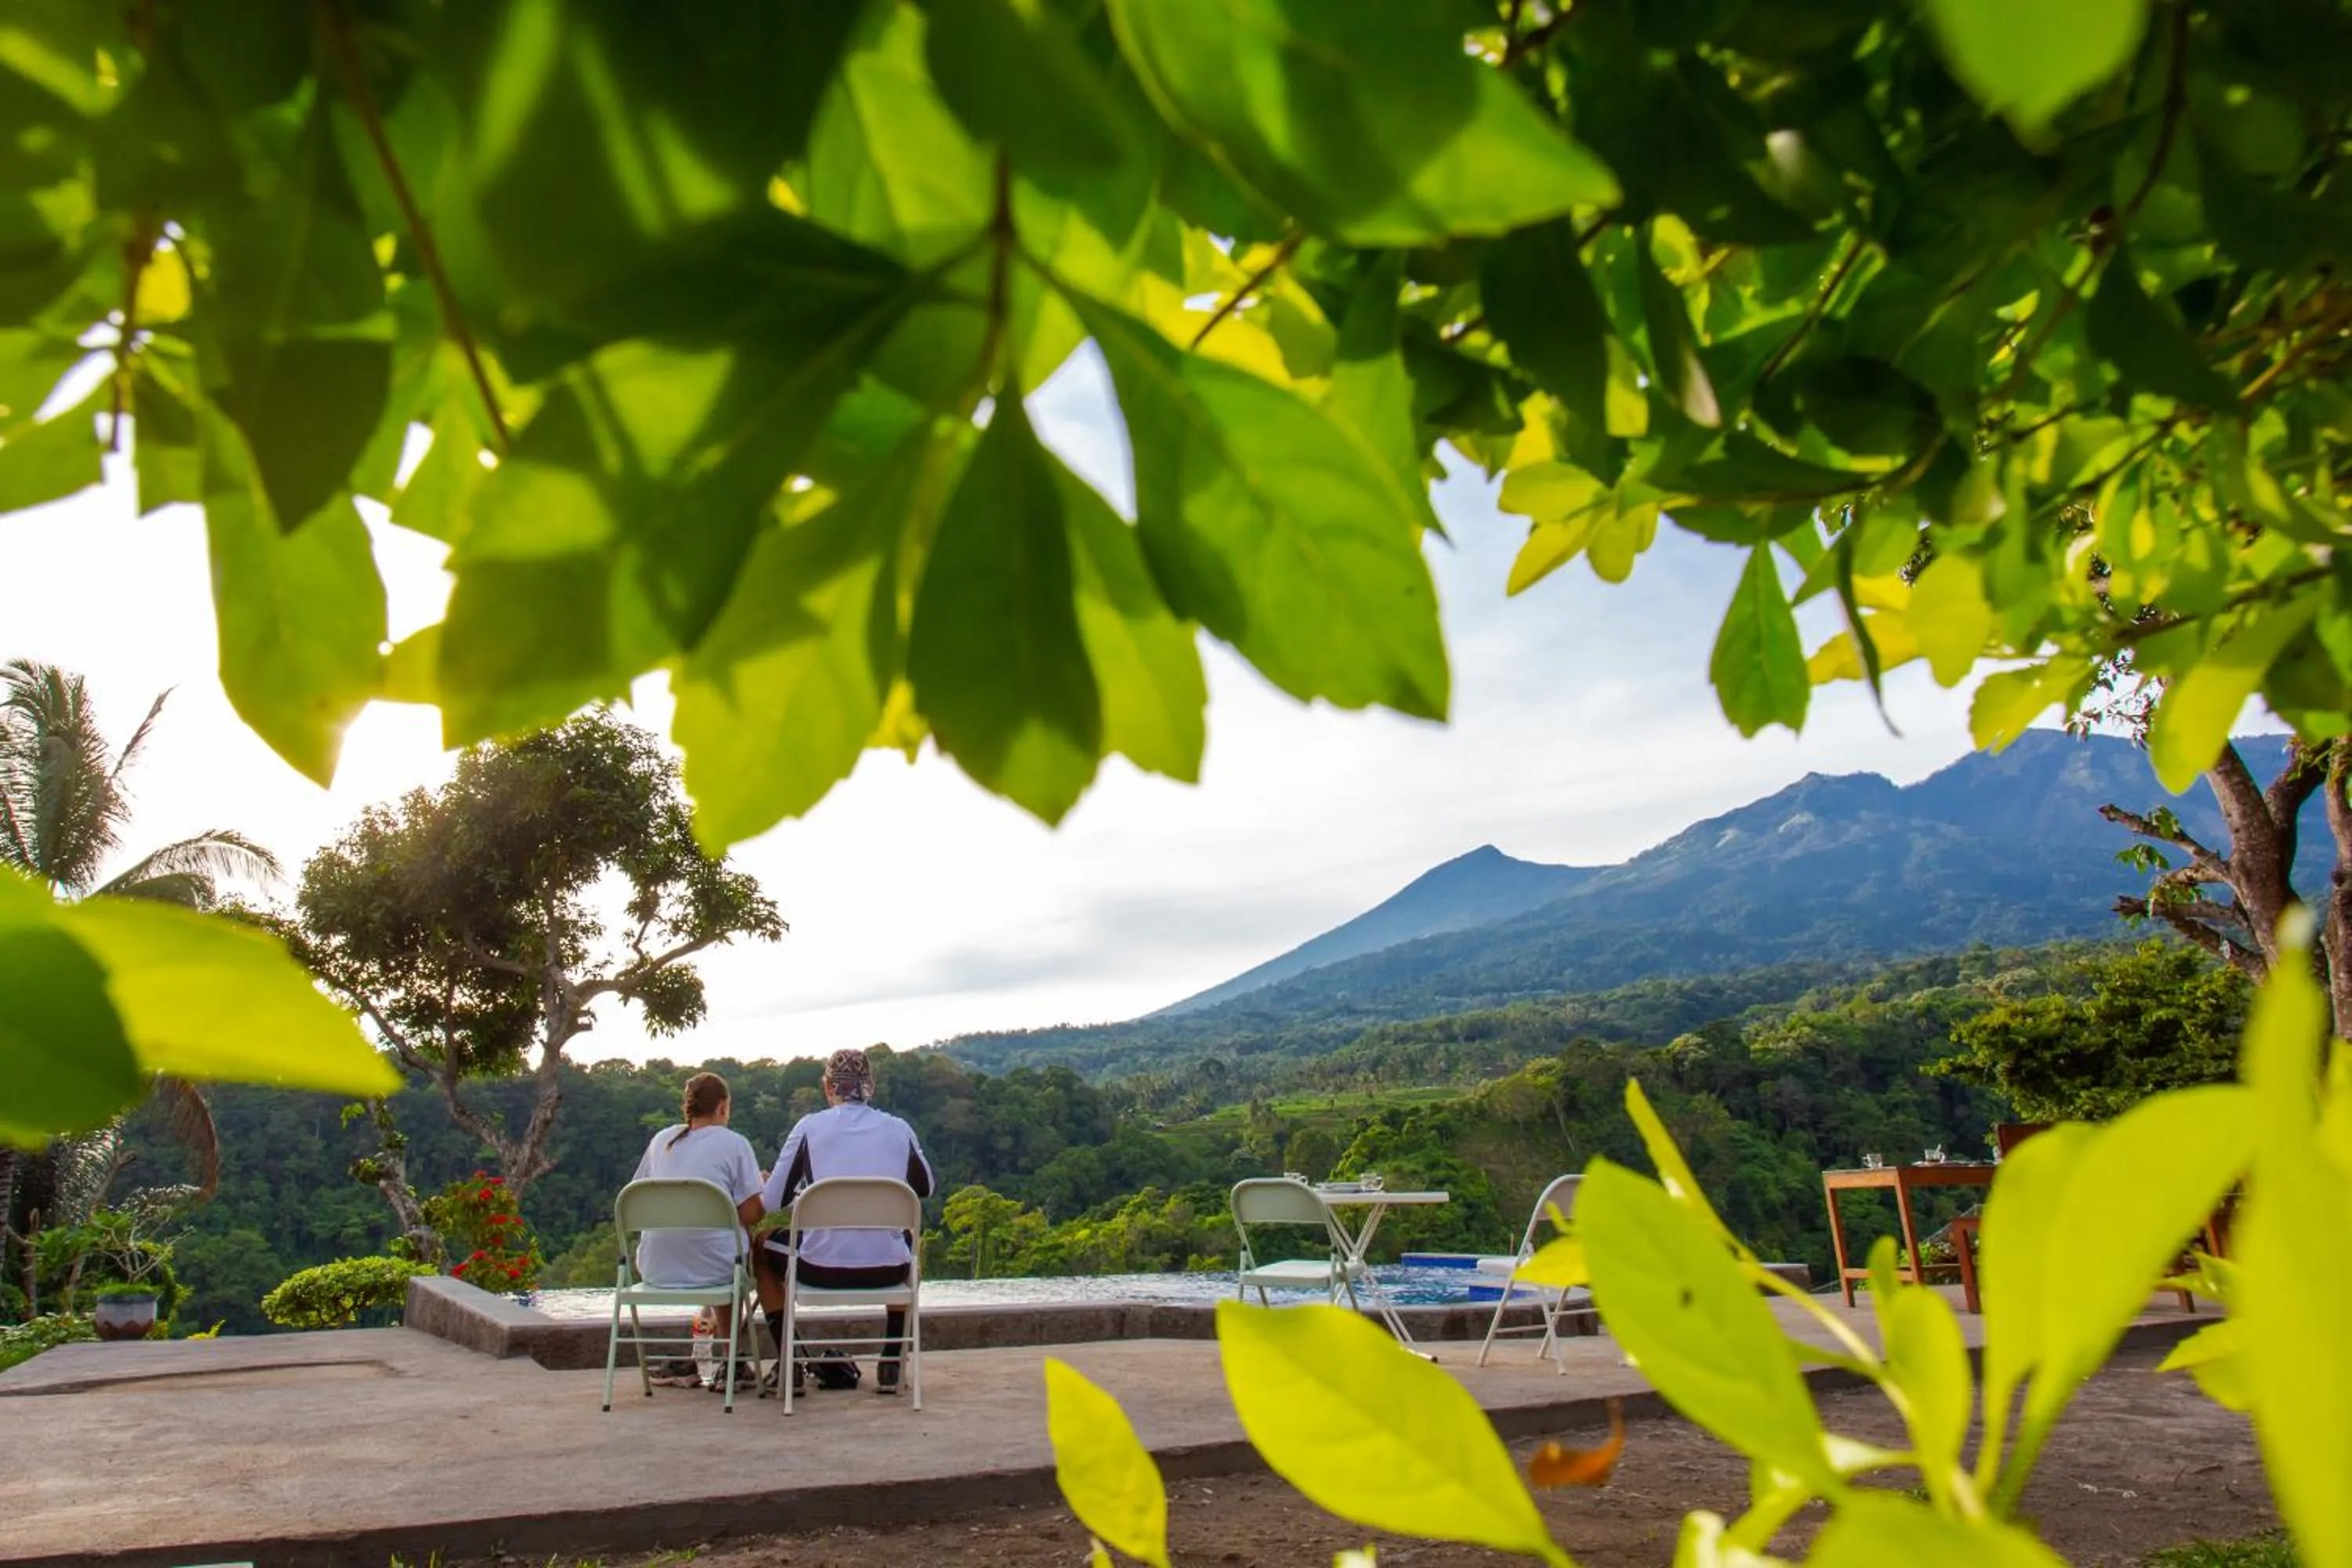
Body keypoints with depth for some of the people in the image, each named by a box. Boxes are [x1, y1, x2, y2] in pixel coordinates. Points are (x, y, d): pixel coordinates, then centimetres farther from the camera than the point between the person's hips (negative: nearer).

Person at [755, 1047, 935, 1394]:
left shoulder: (810, 1126, -1)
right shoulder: (899, 1129, 5)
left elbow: (772, 1202, 1)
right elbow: (925, 1188, 20)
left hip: (821, 1268, -1)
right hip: (886, 1270, 2)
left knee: (762, 1251, 29)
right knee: (911, 1243, 37)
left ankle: (789, 1365, 20)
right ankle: (890, 1365, 28)